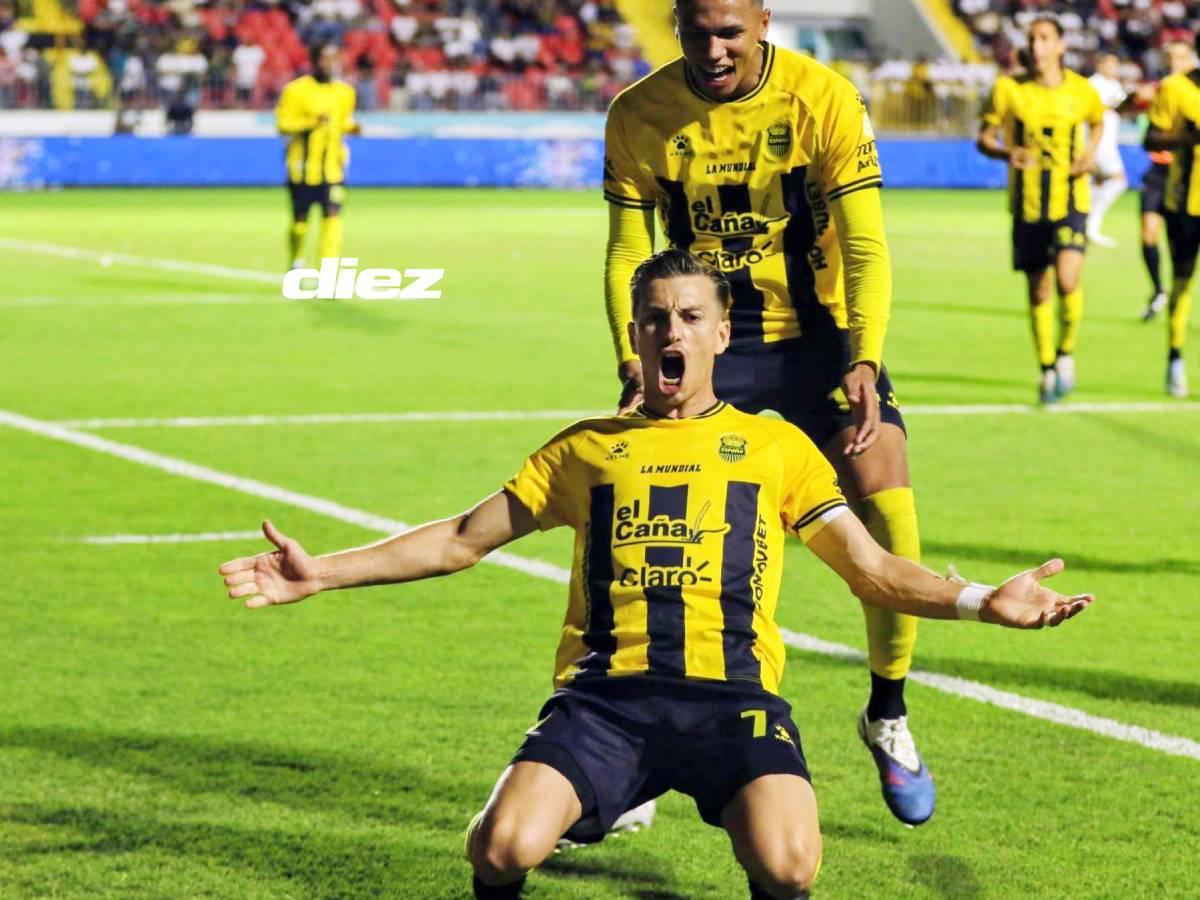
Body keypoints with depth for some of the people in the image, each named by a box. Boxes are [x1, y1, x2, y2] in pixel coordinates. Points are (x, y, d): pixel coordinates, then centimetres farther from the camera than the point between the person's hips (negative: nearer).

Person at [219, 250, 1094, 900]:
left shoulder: (774, 445, 20)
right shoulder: (587, 448, 22)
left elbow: (871, 568, 17)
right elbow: (461, 539, 22)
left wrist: (978, 601, 0)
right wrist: (323, 573, 14)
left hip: (733, 688, -1)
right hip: (606, 690, 1)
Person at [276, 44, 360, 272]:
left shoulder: (345, 92, 7)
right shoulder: (296, 90, -7)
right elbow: (283, 124, -10)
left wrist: (351, 127, -2)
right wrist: (312, 123, -23)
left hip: (332, 168, 3)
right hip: (303, 168, -3)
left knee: (332, 215, -12)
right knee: (300, 220, 7)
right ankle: (296, 264, 30)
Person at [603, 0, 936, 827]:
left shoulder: (824, 100, -14)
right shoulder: (640, 116, -9)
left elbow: (866, 249, -13)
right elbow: (627, 255, -3)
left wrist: (864, 363, -26)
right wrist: (635, 365, -17)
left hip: (819, 335, -1)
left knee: (890, 514, -17)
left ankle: (888, 717, 7)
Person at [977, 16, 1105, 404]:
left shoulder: (1081, 91, -1)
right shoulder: (1008, 89, -3)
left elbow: (1097, 122, 20)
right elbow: (984, 138, 2)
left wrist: (1090, 152, 0)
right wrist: (1006, 152, -20)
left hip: (1070, 200, -1)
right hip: (1027, 204, 1)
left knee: (1068, 279, -20)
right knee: (1038, 289, 7)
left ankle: (1066, 353, 5)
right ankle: (1047, 369, 24)